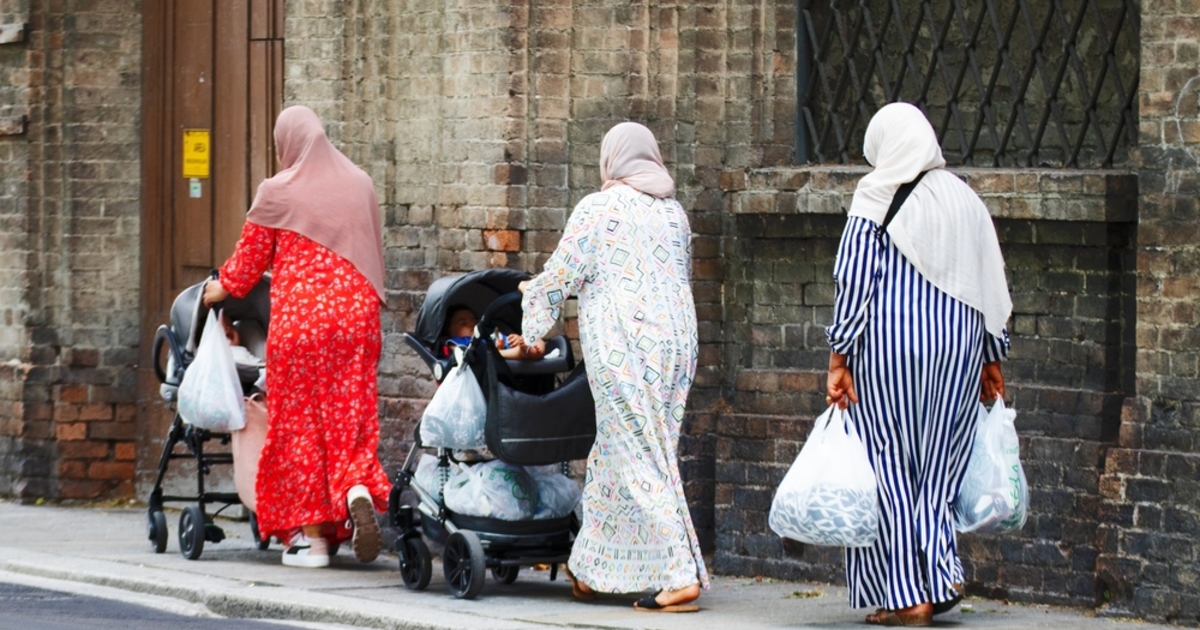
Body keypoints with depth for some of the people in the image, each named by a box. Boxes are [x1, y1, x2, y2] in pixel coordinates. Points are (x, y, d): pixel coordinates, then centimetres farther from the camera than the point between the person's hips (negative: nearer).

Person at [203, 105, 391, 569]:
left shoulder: (278, 193, -2)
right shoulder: (359, 186, 10)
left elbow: (248, 261, 5)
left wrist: (221, 288, 23)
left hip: (299, 319, -4)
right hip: (356, 315, 4)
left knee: (299, 423, 4)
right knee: (350, 417, 6)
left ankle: (311, 534, 3)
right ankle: (358, 491, -21)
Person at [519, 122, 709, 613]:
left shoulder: (598, 209, -5)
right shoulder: (673, 212, 14)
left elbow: (560, 274, -1)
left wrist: (530, 330, 16)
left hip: (622, 346, -7)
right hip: (675, 340, 7)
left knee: (639, 459, -5)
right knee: (622, 453, 13)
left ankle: (681, 575, -13)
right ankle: (593, 569, 20)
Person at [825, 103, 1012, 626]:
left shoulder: (876, 196, -5)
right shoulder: (964, 199, 9)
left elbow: (853, 282, -9)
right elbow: (991, 285, 11)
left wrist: (839, 357, -6)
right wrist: (991, 358, 17)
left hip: (889, 345, -4)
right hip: (957, 347, 4)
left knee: (890, 466, 2)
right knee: (938, 464, 13)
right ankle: (941, 572, -2)